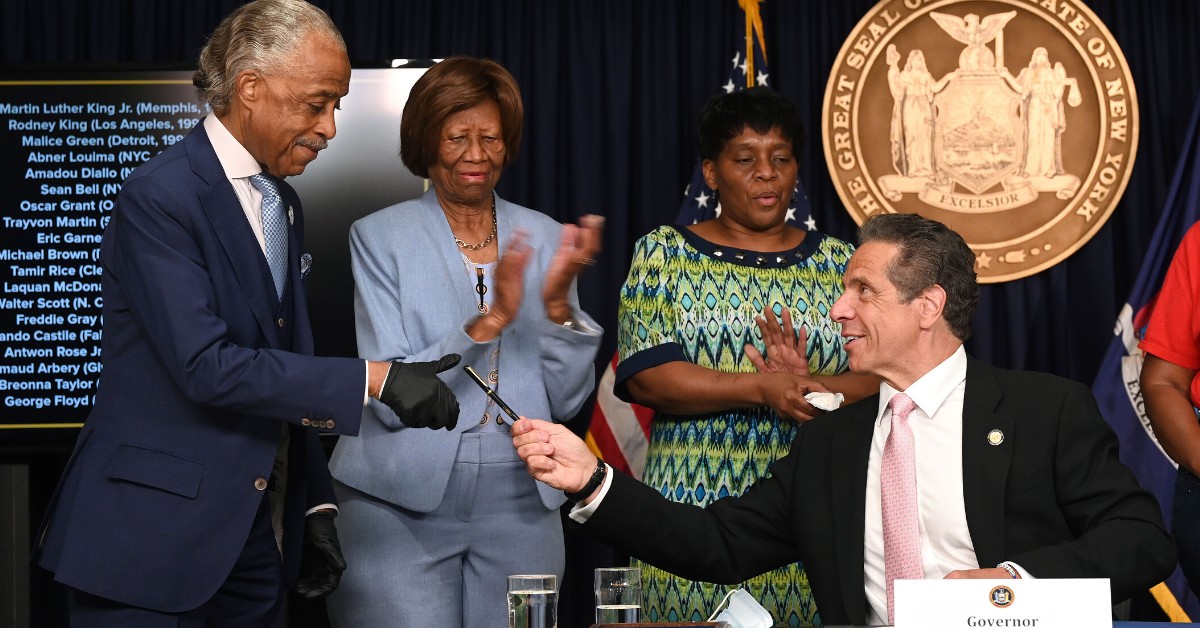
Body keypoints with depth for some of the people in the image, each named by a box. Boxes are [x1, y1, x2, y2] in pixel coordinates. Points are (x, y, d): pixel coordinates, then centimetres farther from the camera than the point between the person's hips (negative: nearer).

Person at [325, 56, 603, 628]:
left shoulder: (544, 238, 6)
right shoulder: (380, 236, -2)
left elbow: (565, 399, 3)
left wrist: (557, 302, -13)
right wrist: (489, 322, -22)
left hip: (520, 501, 3)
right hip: (402, 504, -3)